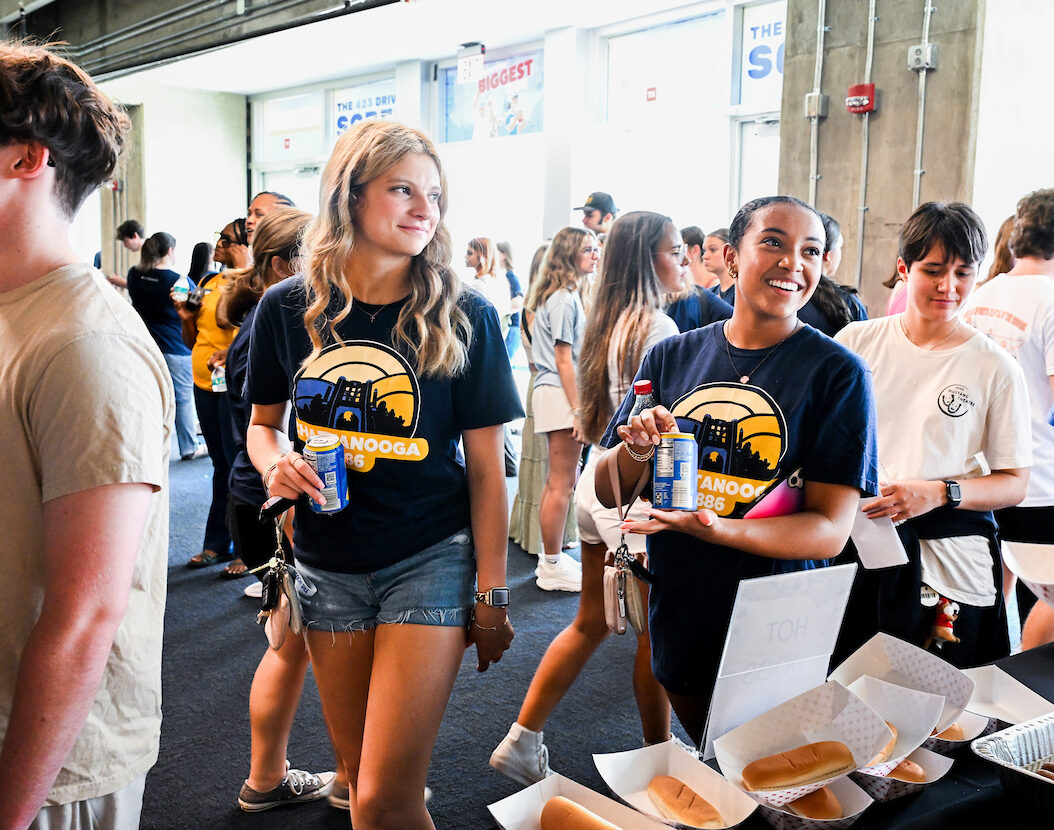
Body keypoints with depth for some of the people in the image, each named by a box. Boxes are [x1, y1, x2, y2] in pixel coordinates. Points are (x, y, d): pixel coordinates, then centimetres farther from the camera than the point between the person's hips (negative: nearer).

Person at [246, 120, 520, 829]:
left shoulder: (464, 317, -9)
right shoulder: (287, 310, -3)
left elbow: (485, 466, -6)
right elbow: (263, 423, 11)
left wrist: (491, 592, -6)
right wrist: (276, 462, -12)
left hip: (432, 558, -3)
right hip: (327, 563, 3)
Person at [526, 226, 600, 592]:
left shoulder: (566, 294, 17)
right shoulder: (565, 298, -13)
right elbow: (563, 358, -16)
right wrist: (578, 409, -18)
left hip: (554, 393, 10)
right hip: (561, 394, -10)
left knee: (557, 480, 15)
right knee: (562, 483, -4)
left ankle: (550, 558, 24)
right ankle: (552, 567, 4)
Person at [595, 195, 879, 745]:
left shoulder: (837, 372, -11)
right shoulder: (671, 357, -1)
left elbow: (830, 531, -15)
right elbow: (608, 493, 2)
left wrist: (712, 527, -30)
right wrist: (633, 453, -21)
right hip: (677, 616, 4)